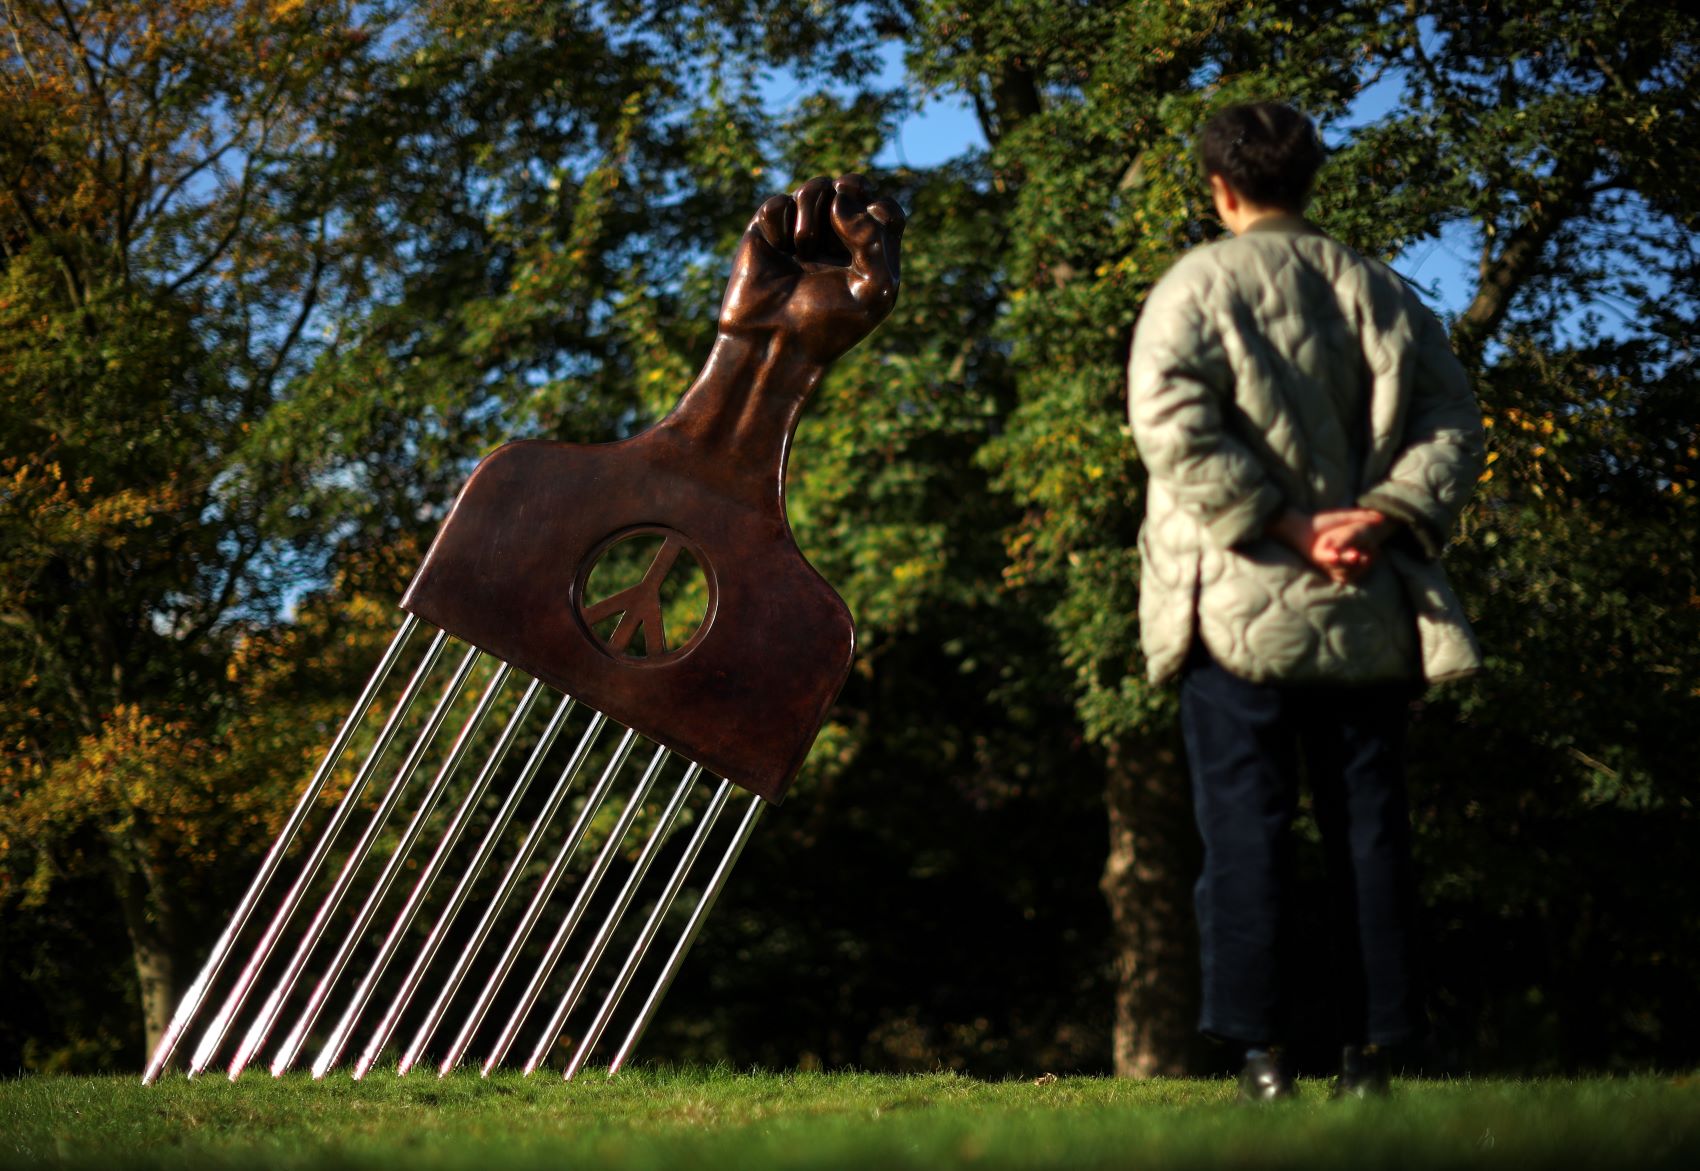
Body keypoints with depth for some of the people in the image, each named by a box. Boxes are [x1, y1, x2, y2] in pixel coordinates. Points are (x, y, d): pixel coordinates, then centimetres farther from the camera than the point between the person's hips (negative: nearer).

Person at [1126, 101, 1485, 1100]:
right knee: (1368, 825, 6)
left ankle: (1263, 1051, -4)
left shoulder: (1197, 286, -1)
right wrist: (1382, 516, -7)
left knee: (1246, 828, 0)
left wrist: (1287, 524, -14)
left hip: (1237, 606, -3)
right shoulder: (1380, 291, 11)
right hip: (1365, 611, 3)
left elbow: (1176, 429, -15)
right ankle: (1371, 1052, 5)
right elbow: (1451, 419, 3)